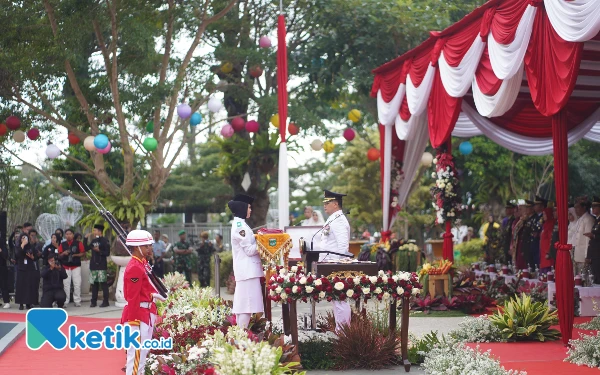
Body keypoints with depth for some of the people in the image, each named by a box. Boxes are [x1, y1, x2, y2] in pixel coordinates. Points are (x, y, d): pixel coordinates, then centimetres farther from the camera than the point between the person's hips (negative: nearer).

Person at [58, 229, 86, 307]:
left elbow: (83, 253, 3)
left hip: (76, 266, -1)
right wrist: (63, 253, -12)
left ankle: (77, 301, 2)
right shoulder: (62, 244, 9)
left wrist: (76, 255, -14)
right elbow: (59, 256, 9)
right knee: (66, 284, -1)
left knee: (77, 284, -5)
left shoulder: (78, 243, 3)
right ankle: (65, 301, 4)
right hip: (65, 267, 1)